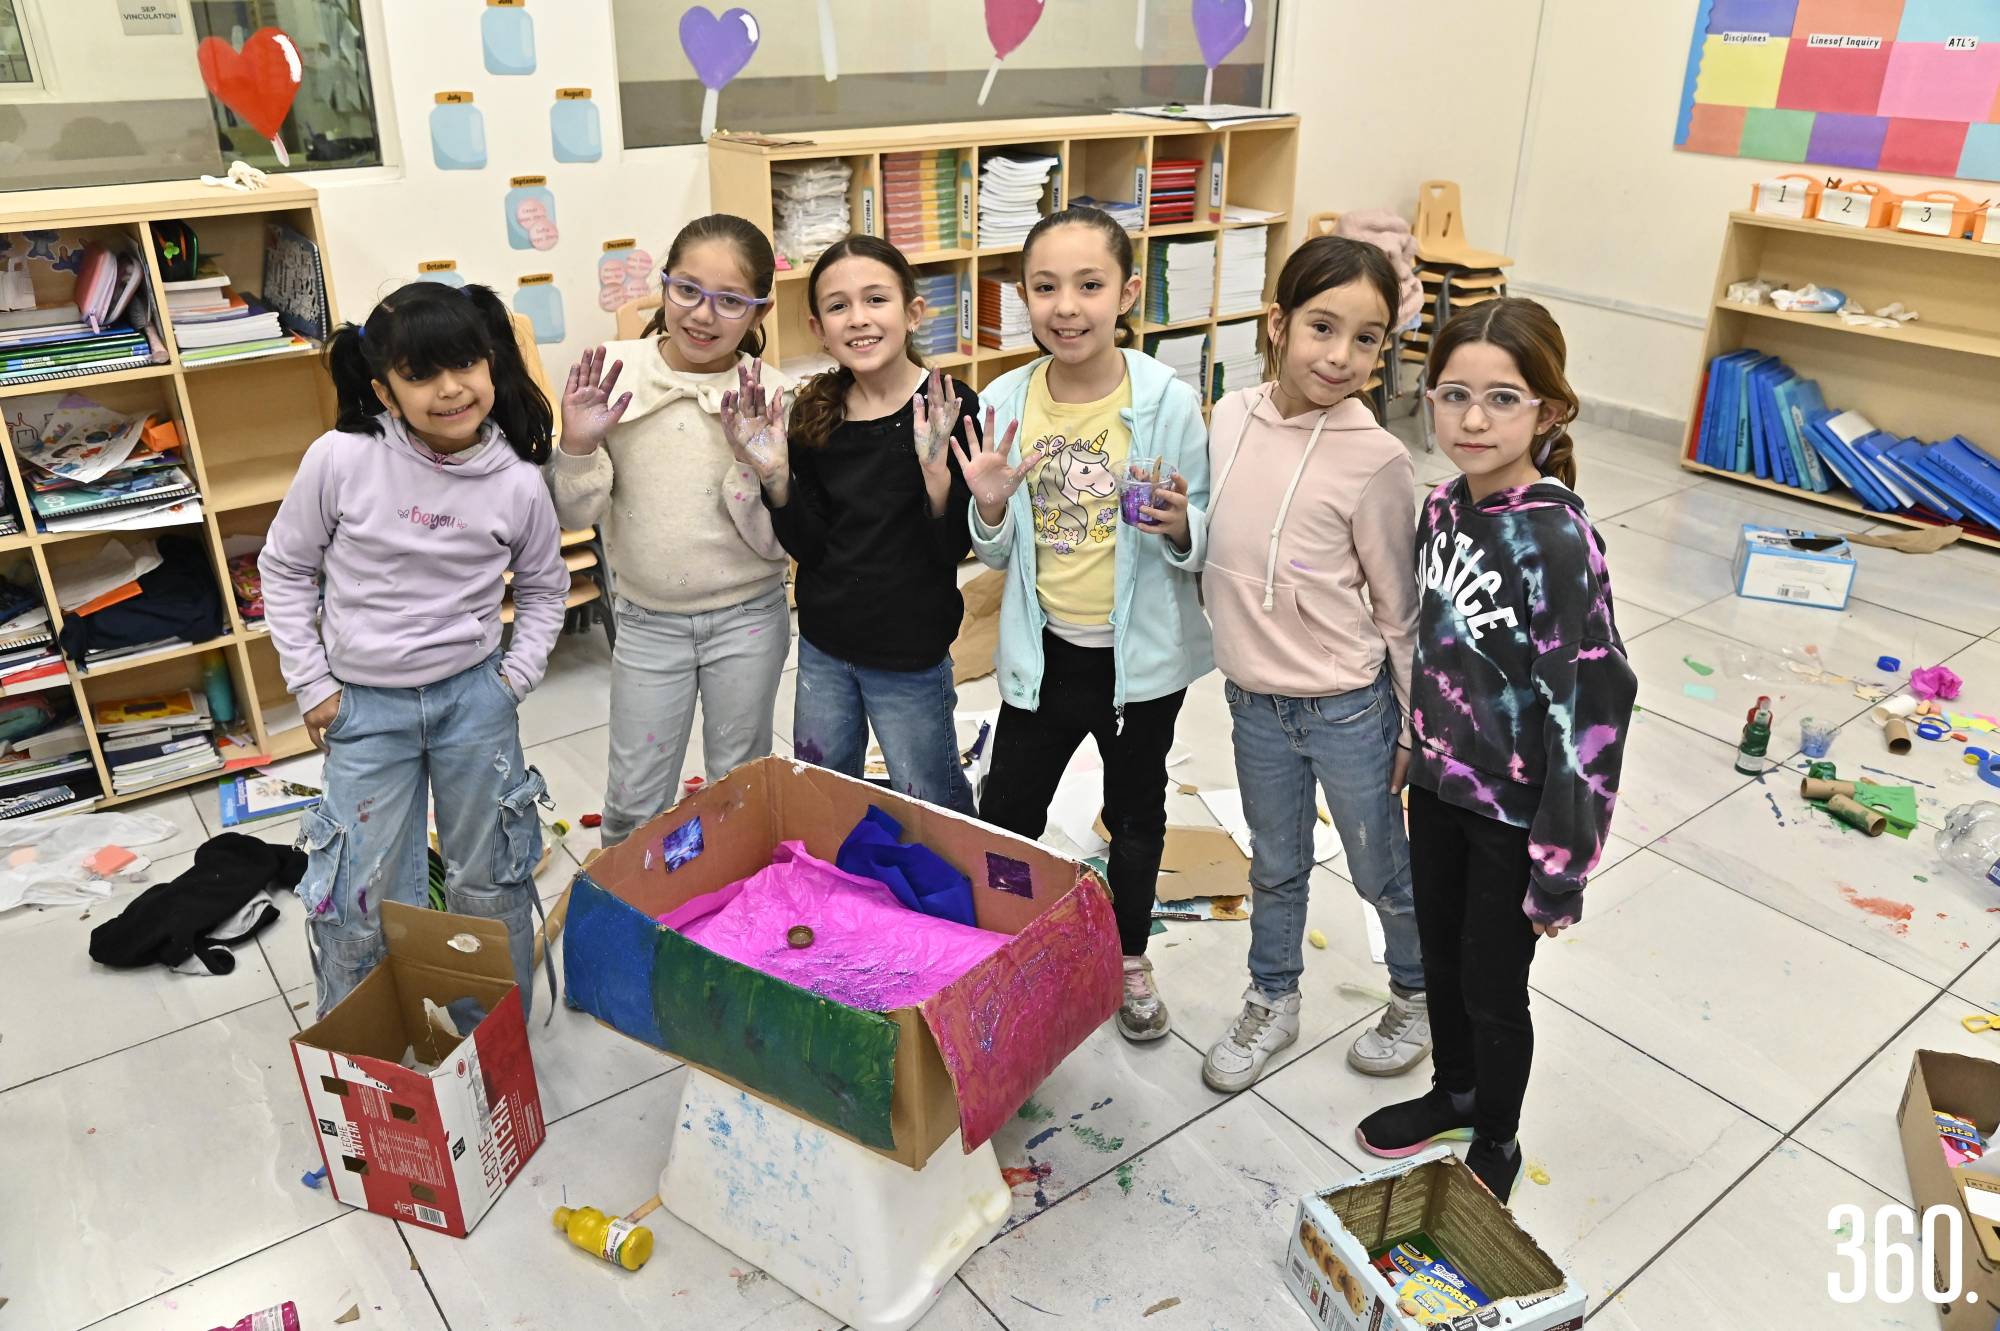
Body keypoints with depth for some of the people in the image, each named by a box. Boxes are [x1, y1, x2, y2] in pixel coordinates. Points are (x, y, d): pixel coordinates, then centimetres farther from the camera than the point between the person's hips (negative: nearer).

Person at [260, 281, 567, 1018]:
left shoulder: (519, 482, -10)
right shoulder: (341, 460, -15)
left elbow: (544, 585, 8)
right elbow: (285, 568, -1)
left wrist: (516, 678, 0)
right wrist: (310, 685, -2)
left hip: (475, 697, 1)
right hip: (366, 706, -1)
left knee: (490, 881, 14)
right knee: (362, 901, 6)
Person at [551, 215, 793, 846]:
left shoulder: (770, 396, -12)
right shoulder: (612, 374, -10)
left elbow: (776, 543, -11)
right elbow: (573, 515, -6)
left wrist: (754, 459, -26)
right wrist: (579, 445, -24)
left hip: (747, 618, 0)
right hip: (647, 620, 1)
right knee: (634, 802, 12)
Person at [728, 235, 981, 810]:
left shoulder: (950, 407, -14)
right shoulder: (814, 413, -1)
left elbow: (952, 549, -15)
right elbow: (809, 547, -2)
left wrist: (936, 466, -31)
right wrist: (775, 475, -16)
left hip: (911, 657, -4)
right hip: (823, 646, 5)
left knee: (933, 812, 13)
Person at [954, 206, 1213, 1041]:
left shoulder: (1169, 402, -15)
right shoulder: (1004, 403, -8)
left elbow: (1204, 541, -5)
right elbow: (998, 555, 2)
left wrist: (1180, 526, -28)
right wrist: (990, 507, -19)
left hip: (1143, 653, -1)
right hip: (1045, 651, 2)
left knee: (1135, 811, 19)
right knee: (1004, 817, 13)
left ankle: (1130, 960, 44)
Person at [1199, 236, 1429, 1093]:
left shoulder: (1377, 460, -19)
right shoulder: (1231, 417, -7)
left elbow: (1400, 610, -9)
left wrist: (1413, 727, -4)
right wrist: (1238, 665, 10)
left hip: (1348, 709, -4)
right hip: (1253, 700, 4)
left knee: (1382, 872, 17)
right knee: (1275, 867, 23)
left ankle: (1421, 995, 44)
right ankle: (1271, 1004, 44)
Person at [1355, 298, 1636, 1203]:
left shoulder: (1557, 540, -25)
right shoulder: (1445, 507, -4)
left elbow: (1590, 707, -22)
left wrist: (1561, 867, -18)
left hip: (1515, 811, -6)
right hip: (1439, 786, 6)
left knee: (1492, 985, 12)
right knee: (1439, 955, 23)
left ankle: (1495, 1142, 38)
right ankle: (1454, 1092, 49)